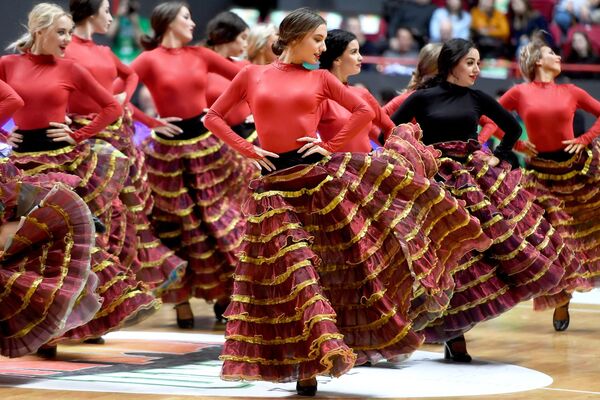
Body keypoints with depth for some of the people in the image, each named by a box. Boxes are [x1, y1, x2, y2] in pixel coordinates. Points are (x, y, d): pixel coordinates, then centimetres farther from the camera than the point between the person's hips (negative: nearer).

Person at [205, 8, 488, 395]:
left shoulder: (320, 78, 8)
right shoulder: (251, 75, 5)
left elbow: (365, 111, 9)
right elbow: (213, 117, 8)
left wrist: (331, 146, -1)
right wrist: (248, 150, -3)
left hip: (321, 173, 2)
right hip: (276, 185, -2)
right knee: (292, 270, -3)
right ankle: (305, 365, 2)